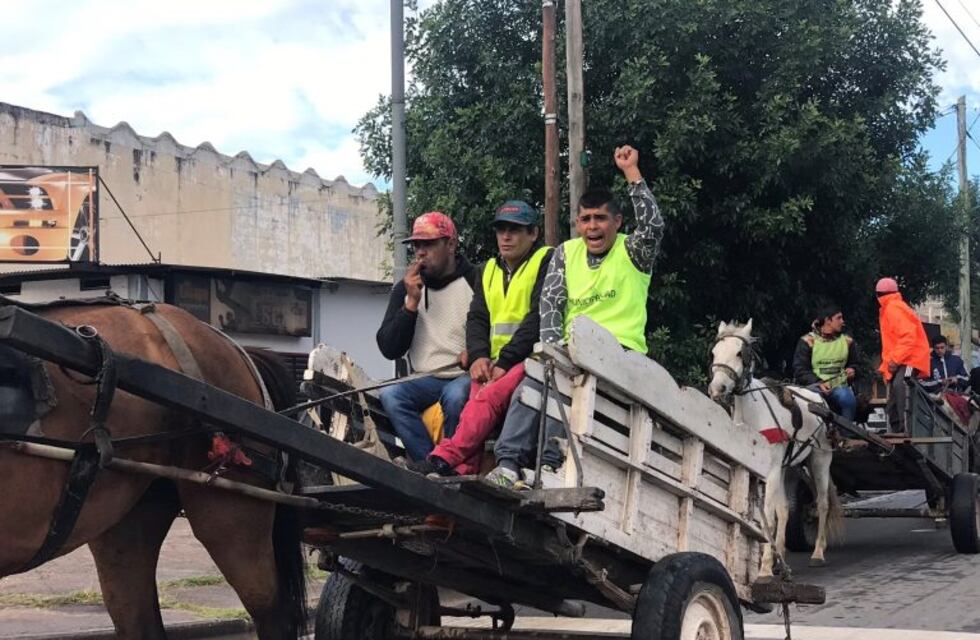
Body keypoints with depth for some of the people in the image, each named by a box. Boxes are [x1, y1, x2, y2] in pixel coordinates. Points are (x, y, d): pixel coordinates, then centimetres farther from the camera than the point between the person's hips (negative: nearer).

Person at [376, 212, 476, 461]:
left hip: (465, 376, -4)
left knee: (455, 395, -36)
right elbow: (389, 349, 4)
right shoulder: (405, 288, 12)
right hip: (426, 381, 4)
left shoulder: (475, 281, 2)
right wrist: (411, 303, -6)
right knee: (390, 395, -26)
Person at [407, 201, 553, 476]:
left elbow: (539, 319, -10)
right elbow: (477, 318, 15)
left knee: (489, 396, -33)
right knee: (474, 401, -26)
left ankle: (444, 459, -44)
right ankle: (462, 470, -42)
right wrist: (479, 356, -6)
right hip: (494, 364, 6)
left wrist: (504, 361, -16)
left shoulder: (546, 262, 2)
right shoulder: (490, 270, 24)